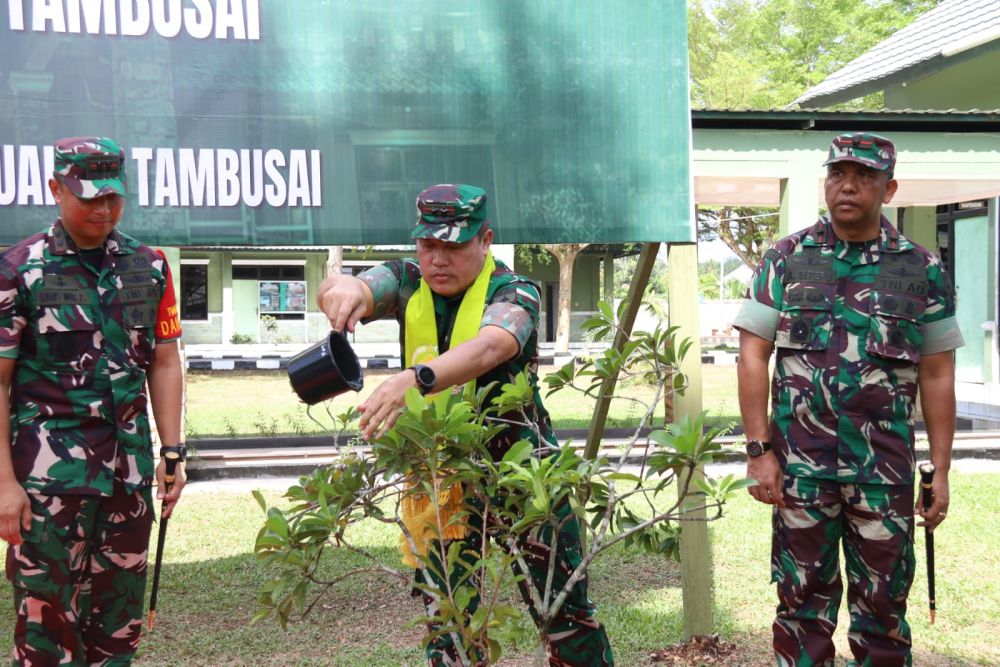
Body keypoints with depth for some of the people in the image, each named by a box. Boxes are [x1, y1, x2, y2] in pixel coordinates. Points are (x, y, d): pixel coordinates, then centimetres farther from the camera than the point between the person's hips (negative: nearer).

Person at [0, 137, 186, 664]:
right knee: (47, 621, 0)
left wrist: (172, 453, 6)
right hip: (51, 473, -4)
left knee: (119, 623, 11)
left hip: (130, 470, 4)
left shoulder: (149, 266, 8)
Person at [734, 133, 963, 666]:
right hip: (799, 465, 0)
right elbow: (753, 356, 0)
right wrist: (759, 450, -7)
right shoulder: (785, 260, 3)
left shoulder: (923, 271, 4)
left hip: (886, 470, 0)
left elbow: (937, 376, 6)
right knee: (803, 600, 9)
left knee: (884, 603, 9)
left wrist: (941, 472, 2)